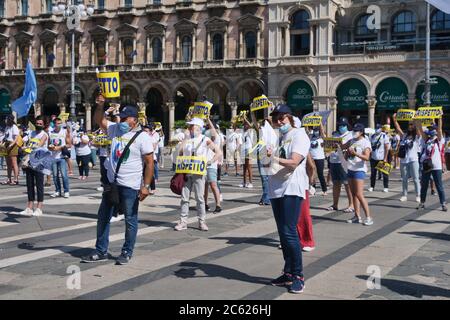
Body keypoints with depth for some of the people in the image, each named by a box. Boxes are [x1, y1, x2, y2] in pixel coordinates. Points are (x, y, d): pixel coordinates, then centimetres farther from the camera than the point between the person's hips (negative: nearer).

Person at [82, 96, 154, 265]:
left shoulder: (142, 137, -10)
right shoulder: (115, 129, 7)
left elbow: (149, 163, -12)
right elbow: (99, 120, 14)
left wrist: (146, 186, -16)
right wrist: (100, 105, -5)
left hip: (130, 186, -6)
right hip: (112, 183, 7)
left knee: (130, 220, 5)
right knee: (103, 217, 11)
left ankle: (127, 253, 17)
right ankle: (101, 251, 21)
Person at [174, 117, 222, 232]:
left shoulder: (205, 140, -2)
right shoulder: (187, 139, 9)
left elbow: (219, 152, -3)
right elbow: (180, 153, 15)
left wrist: (210, 162, -11)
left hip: (199, 173, -3)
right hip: (186, 172, 3)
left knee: (200, 198, 1)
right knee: (184, 197, 3)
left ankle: (202, 222, 9)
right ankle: (183, 222, 9)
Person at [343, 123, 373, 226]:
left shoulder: (365, 142, -7)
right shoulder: (352, 141, 13)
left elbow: (366, 157, -19)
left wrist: (355, 153, -30)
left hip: (359, 170, -7)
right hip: (350, 169, 7)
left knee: (359, 195, -12)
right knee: (354, 194, 7)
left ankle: (368, 217, -9)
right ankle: (357, 216, 11)